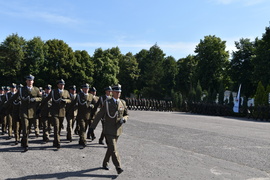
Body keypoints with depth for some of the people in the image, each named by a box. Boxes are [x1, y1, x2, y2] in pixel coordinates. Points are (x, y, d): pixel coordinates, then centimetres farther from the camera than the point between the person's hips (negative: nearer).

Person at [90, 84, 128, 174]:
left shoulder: (123, 103, 5)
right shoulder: (107, 103, -6)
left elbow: (126, 115, 13)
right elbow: (99, 115, -4)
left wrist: (123, 119, -10)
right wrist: (92, 126, -3)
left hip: (118, 130, 4)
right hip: (109, 130, -4)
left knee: (110, 148, 16)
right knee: (113, 149, -10)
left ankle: (105, 163, 33)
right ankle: (118, 167, -10)